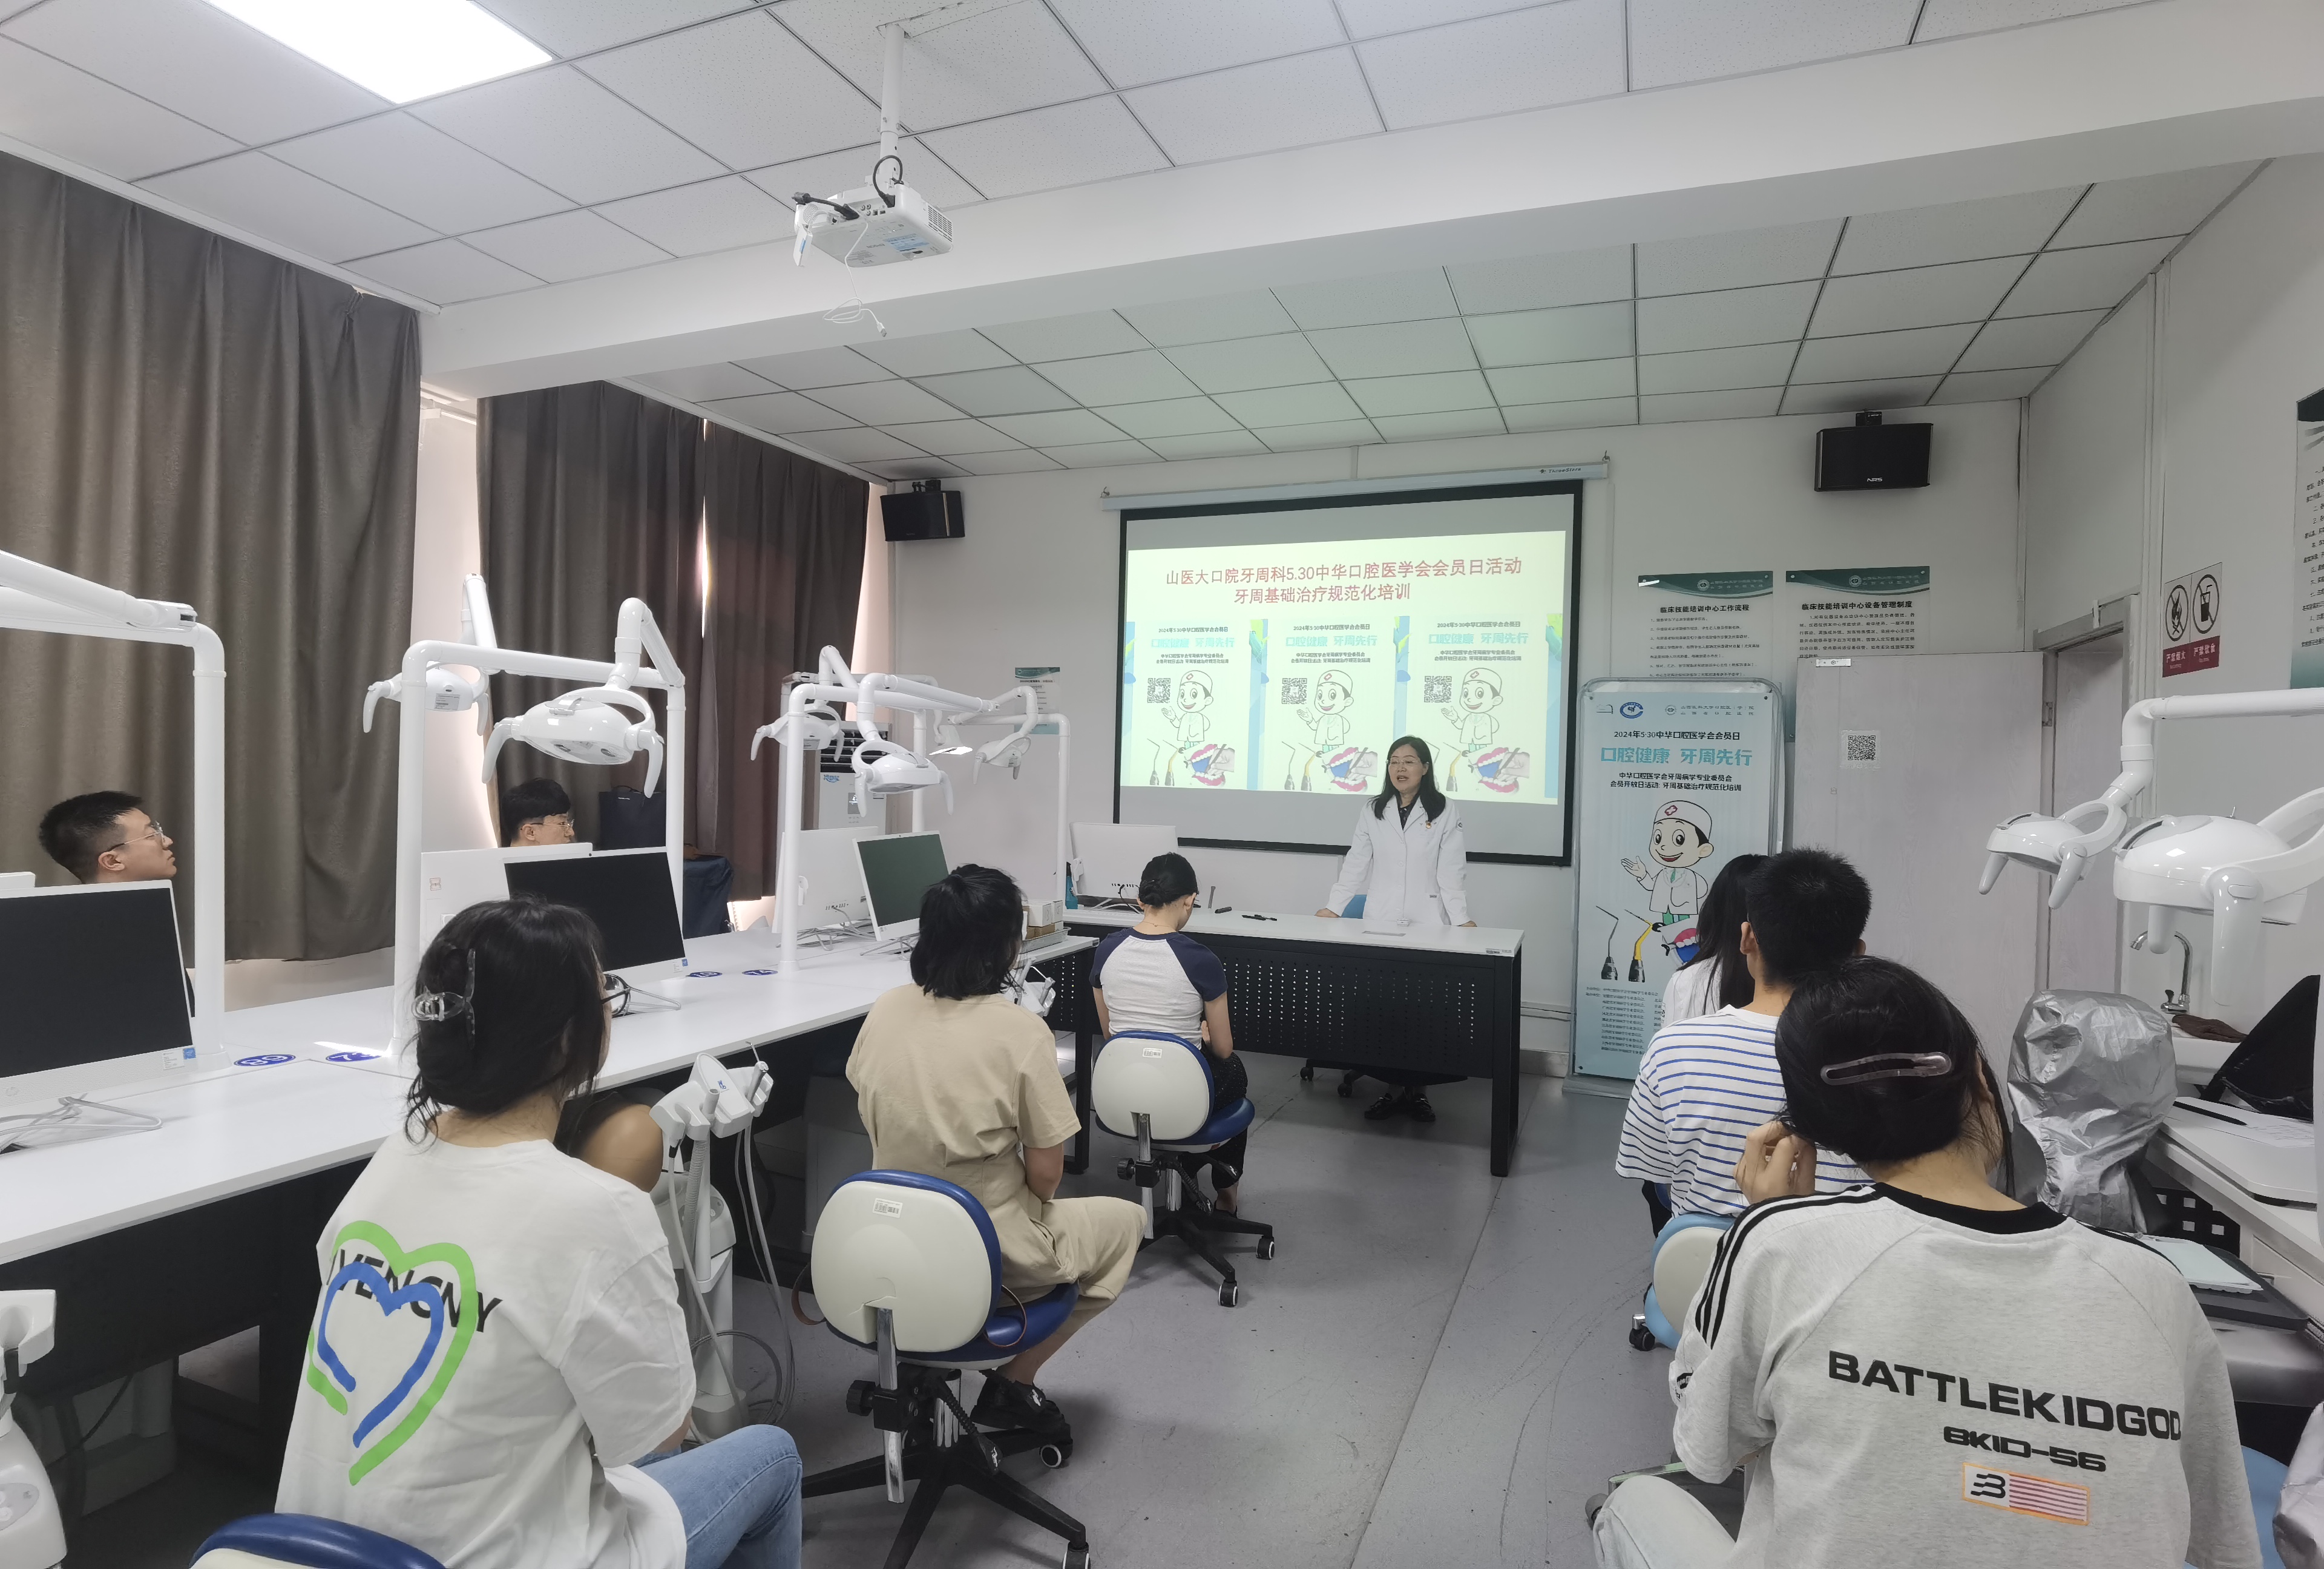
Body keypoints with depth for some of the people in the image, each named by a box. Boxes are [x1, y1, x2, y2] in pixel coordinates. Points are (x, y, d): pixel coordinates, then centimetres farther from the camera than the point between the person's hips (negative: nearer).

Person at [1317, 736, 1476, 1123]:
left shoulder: (1446, 814, 3)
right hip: (1380, 922, 2)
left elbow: (1451, 872, -2)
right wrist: (1332, 908, 4)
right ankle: (1394, 1086, 10)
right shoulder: (1372, 812, 10)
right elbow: (1355, 866, 11)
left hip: (1428, 924, -2)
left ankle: (1417, 1088, 11)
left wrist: (1461, 918, -13)